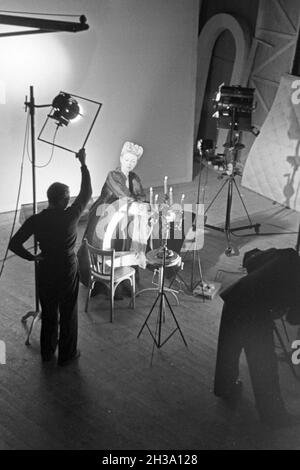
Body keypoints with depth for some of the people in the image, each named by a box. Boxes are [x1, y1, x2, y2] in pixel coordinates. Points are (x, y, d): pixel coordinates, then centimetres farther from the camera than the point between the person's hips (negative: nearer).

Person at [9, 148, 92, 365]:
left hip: (45, 270, 3)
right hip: (67, 269, -3)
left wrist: (32, 257, 1)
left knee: (48, 311, 19)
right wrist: (83, 164, 1)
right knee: (68, 313, 11)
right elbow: (86, 193, -6)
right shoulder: (70, 216, -19)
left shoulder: (36, 220, -12)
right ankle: (67, 354, 22)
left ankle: (47, 352, 32)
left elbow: (14, 244, -13)